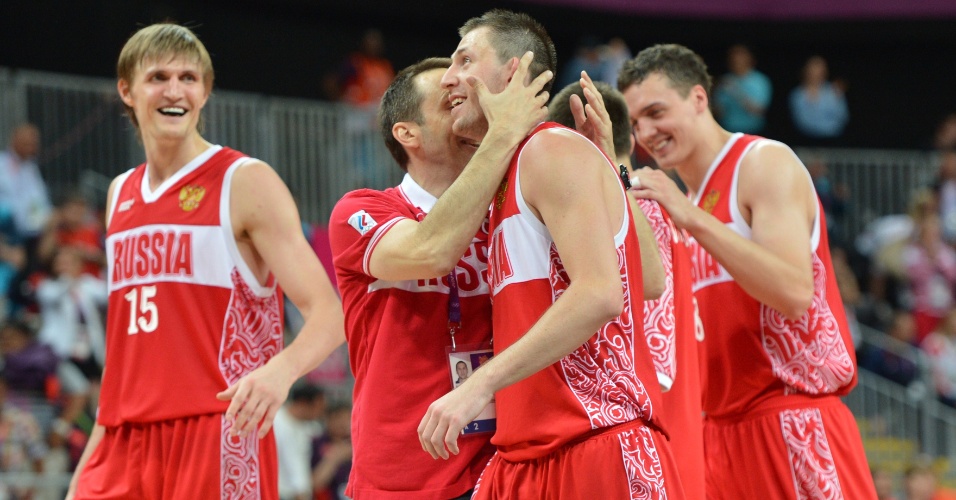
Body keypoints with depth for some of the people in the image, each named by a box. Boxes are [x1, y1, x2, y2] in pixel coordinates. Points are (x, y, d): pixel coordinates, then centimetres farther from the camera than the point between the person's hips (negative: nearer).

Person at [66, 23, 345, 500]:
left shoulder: (245, 183, -3)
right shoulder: (120, 195, 17)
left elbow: (328, 315, -12)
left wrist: (281, 368, -32)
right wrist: (89, 459, 19)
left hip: (218, 434, -6)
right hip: (127, 442, 6)